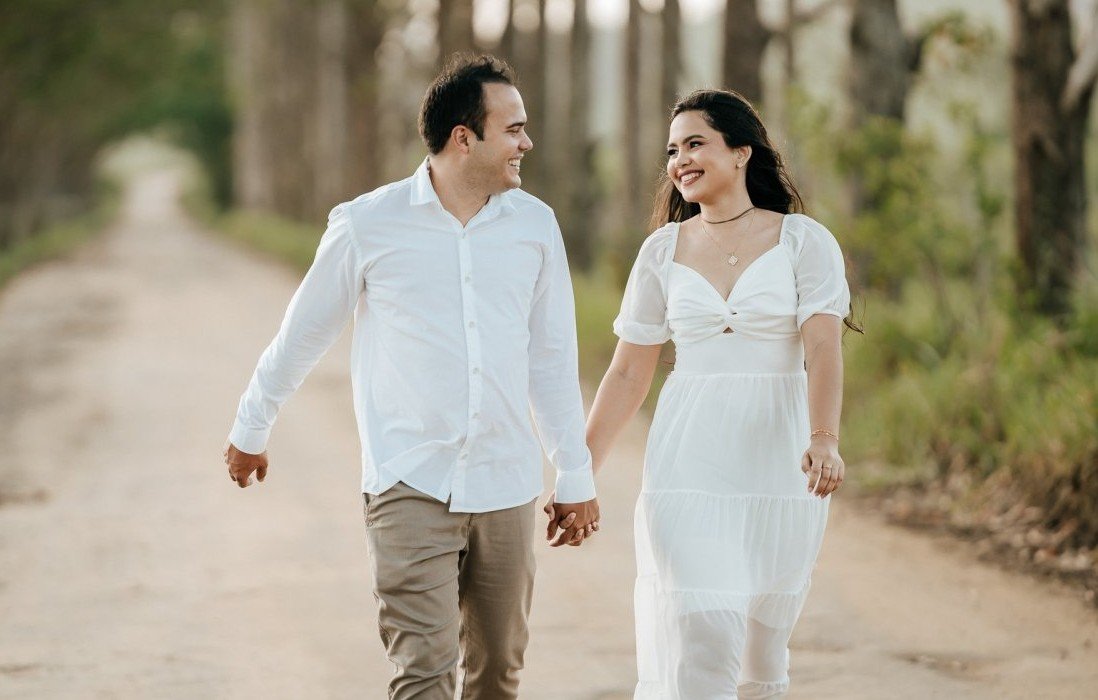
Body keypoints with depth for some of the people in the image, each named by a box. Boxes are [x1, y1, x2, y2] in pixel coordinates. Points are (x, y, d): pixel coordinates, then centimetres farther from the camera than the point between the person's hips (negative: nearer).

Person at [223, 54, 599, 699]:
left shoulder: (535, 224, 5)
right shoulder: (368, 225, -4)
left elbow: (553, 358, 13)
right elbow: (303, 334, 10)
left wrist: (576, 476, 13)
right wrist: (251, 429, 19)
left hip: (505, 489, 4)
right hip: (410, 485, -3)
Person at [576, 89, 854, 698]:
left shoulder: (803, 241, -1)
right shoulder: (663, 250, 6)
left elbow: (822, 347, -14)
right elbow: (628, 374, 9)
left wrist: (824, 440, -31)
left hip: (779, 461, -1)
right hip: (688, 467, 1)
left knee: (762, 648, 7)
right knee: (698, 637, -12)